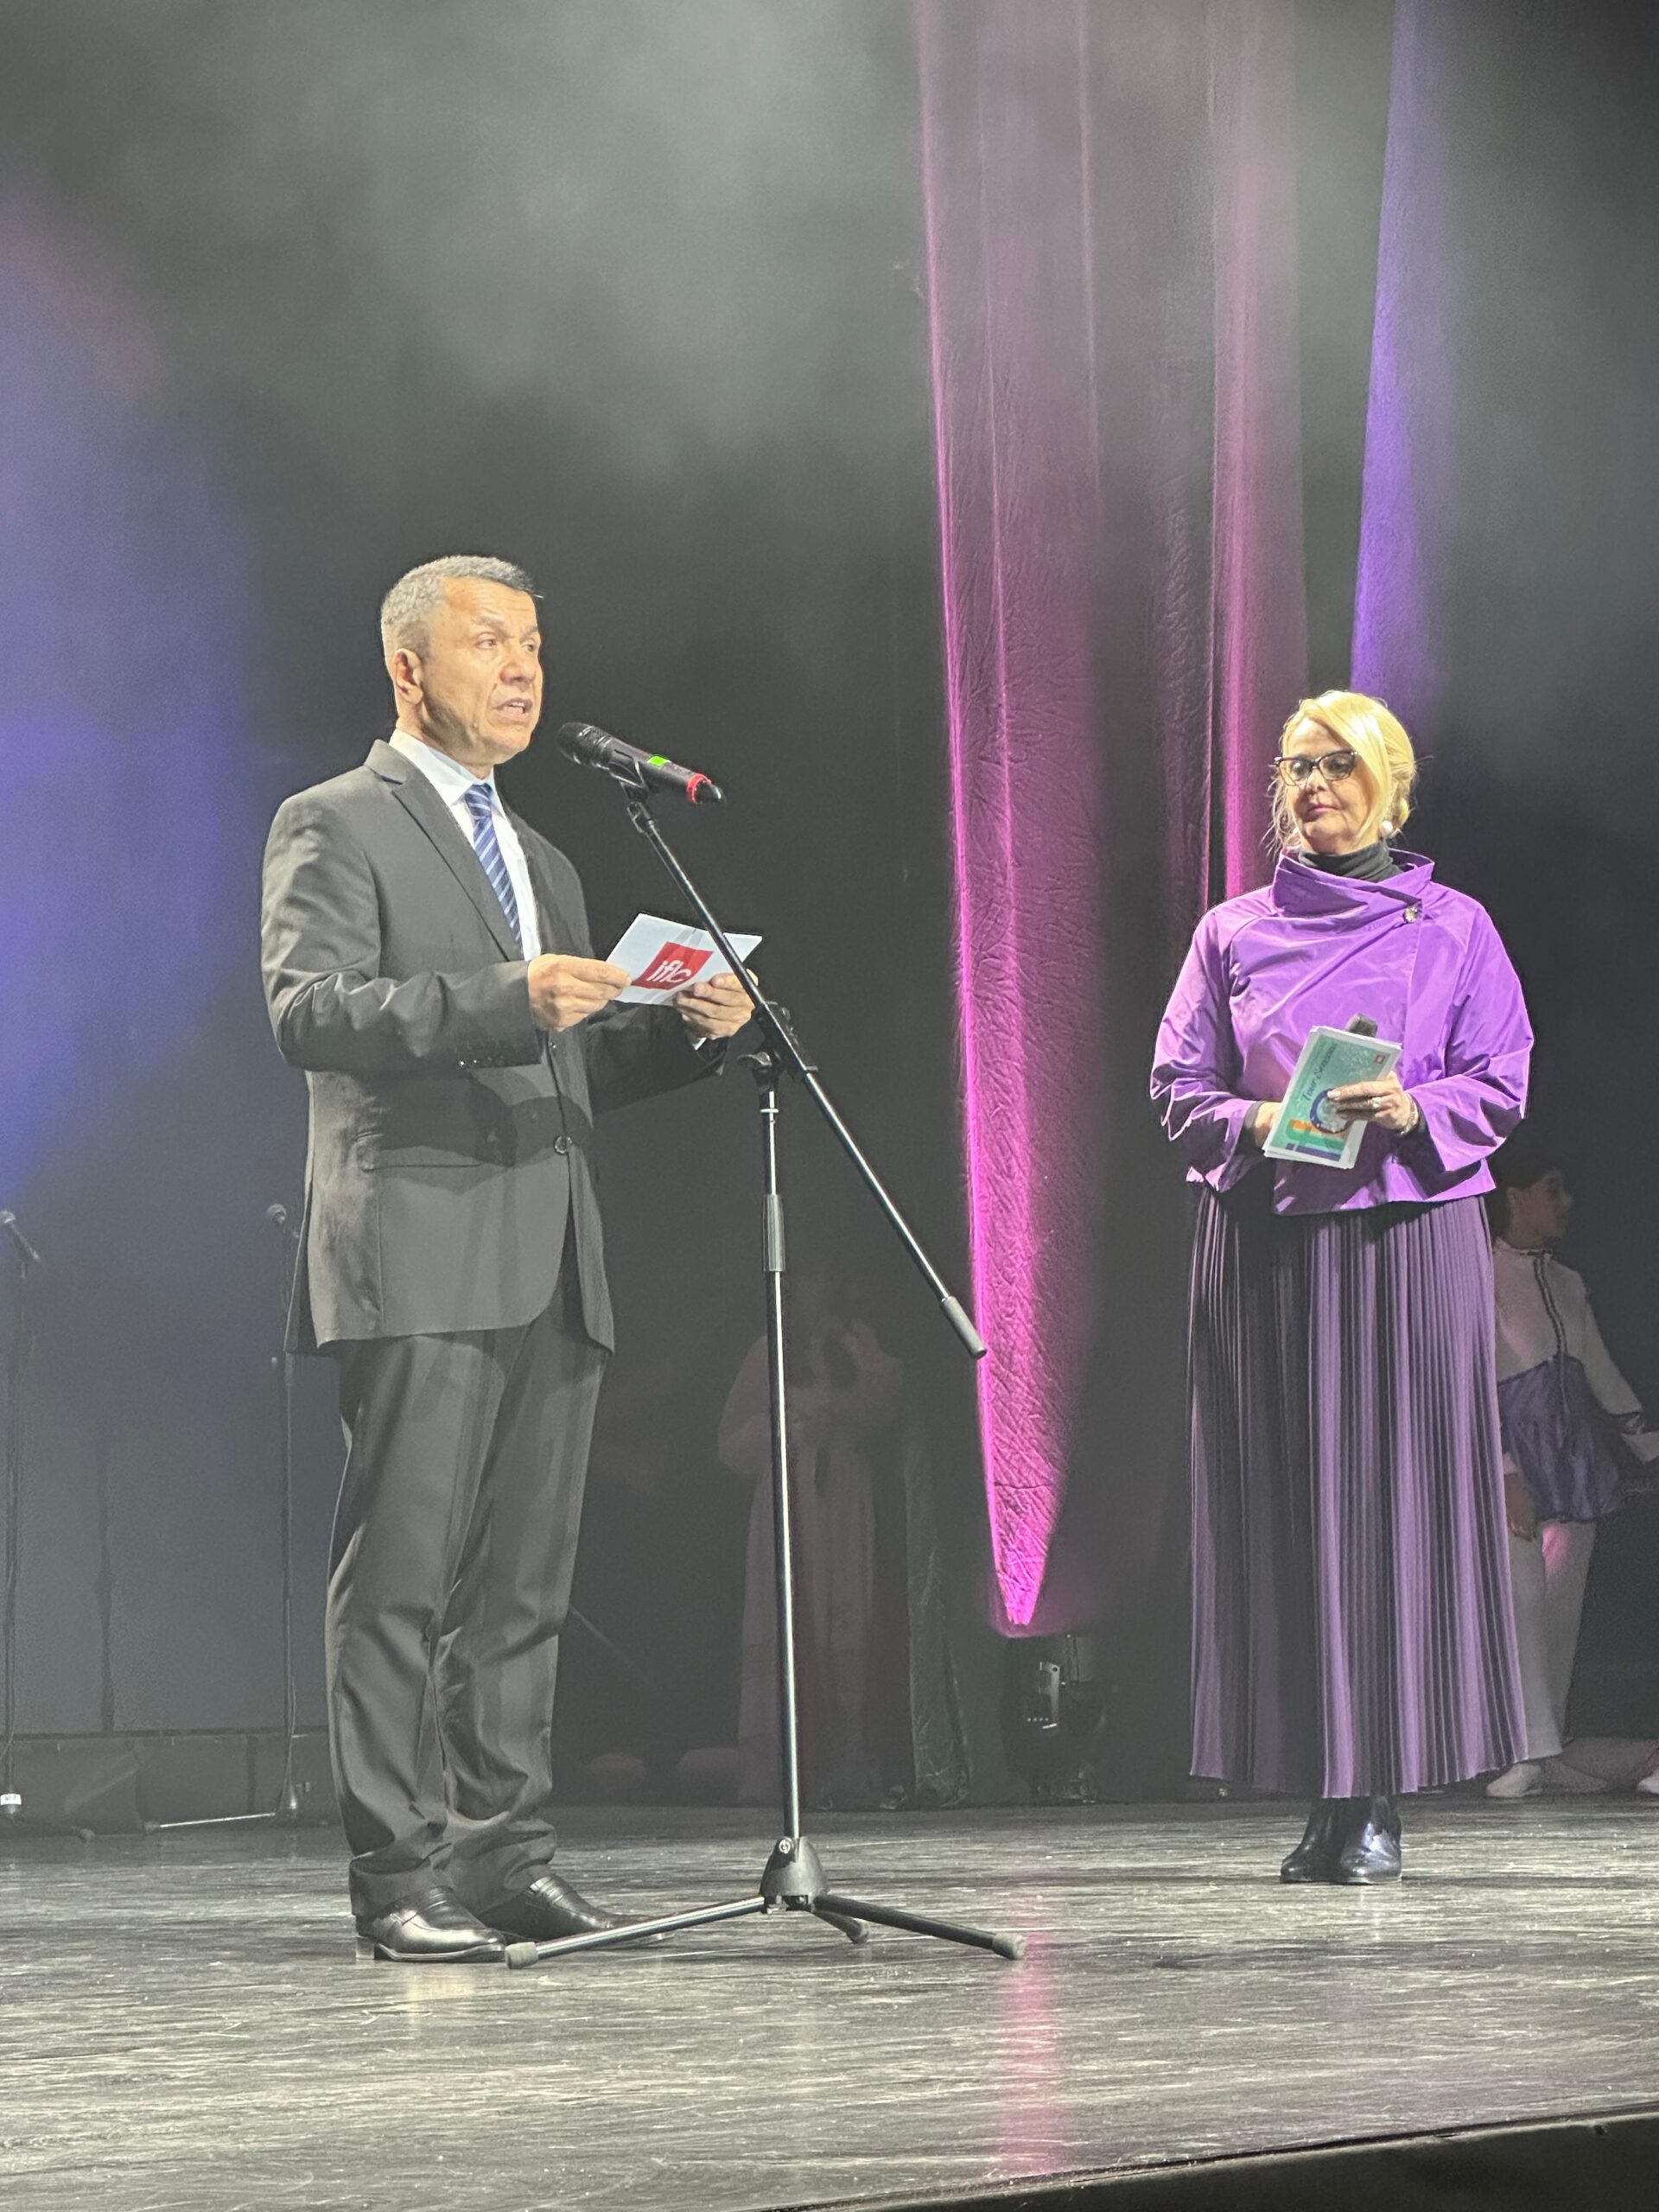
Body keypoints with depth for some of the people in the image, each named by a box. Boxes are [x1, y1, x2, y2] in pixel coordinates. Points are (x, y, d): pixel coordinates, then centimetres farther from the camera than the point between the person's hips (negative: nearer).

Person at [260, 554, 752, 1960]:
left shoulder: (545, 864, 27)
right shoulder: (335, 827, 1)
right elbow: (310, 1011, -13)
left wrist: (687, 1030, 8)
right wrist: (504, 999, -23)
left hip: (553, 1270, 8)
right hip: (420, 1261, -7)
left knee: (525, 1583, 6)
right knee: (402, 1578, -8)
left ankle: (508, 1855, 10)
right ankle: (401, 1877, -7)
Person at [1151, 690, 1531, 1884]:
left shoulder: (1452, 927, 8)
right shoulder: (1233, 933, 12)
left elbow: (1501, 1083, 4)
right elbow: (1180, 1088, 9)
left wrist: (1413, 1110, -15)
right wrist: (1257, 1124, -11)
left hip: (1409, 1236, -1)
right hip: (1266, 1238, 1)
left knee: (1399, 1495, -5)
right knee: (1284, 1502, -3)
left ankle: (1383, 1796, -2)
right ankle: (1321, 1789, 2)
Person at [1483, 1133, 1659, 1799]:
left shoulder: (1566, 1284, 18)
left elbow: (1602, 1373, 24)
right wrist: (1505, 1473, -19)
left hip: (1574, 1462, 7)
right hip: (1514, 1462, -7)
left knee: (1563, 1606, 4)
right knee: (1520, 1598, -13)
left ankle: (1552, 1750, 7)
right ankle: (1527, 1751, -13)